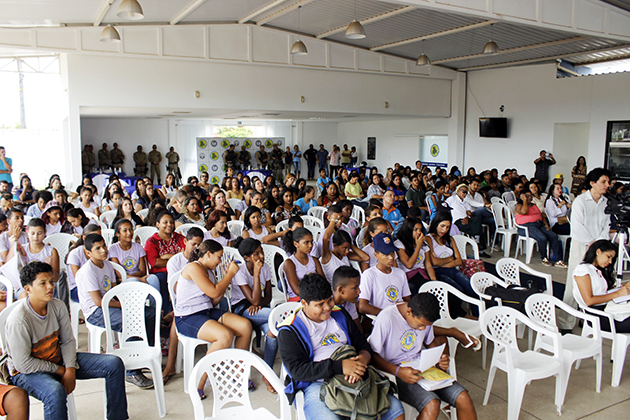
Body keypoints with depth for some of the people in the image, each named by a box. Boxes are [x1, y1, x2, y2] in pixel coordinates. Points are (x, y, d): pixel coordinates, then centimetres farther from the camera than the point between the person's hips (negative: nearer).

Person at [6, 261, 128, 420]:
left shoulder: (58, 306, -8)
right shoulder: (18, 320, -26)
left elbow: (68, 341, 2)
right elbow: (23, 364, -22)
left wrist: (70, 369, -12)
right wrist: (59, 370, -15)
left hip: (59, 360, 7)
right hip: (28, 371, -6)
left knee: (114, 364, -5)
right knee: (55, 391, -41)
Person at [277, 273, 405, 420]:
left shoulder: (340, 315, 17)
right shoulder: (289, 331, -1)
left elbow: (363, 345, 17)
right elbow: (297, 370, -10)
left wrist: (363, 359, -10)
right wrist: (340, 366, -19)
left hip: (354, 380, 5)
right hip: (317, 385, -4)